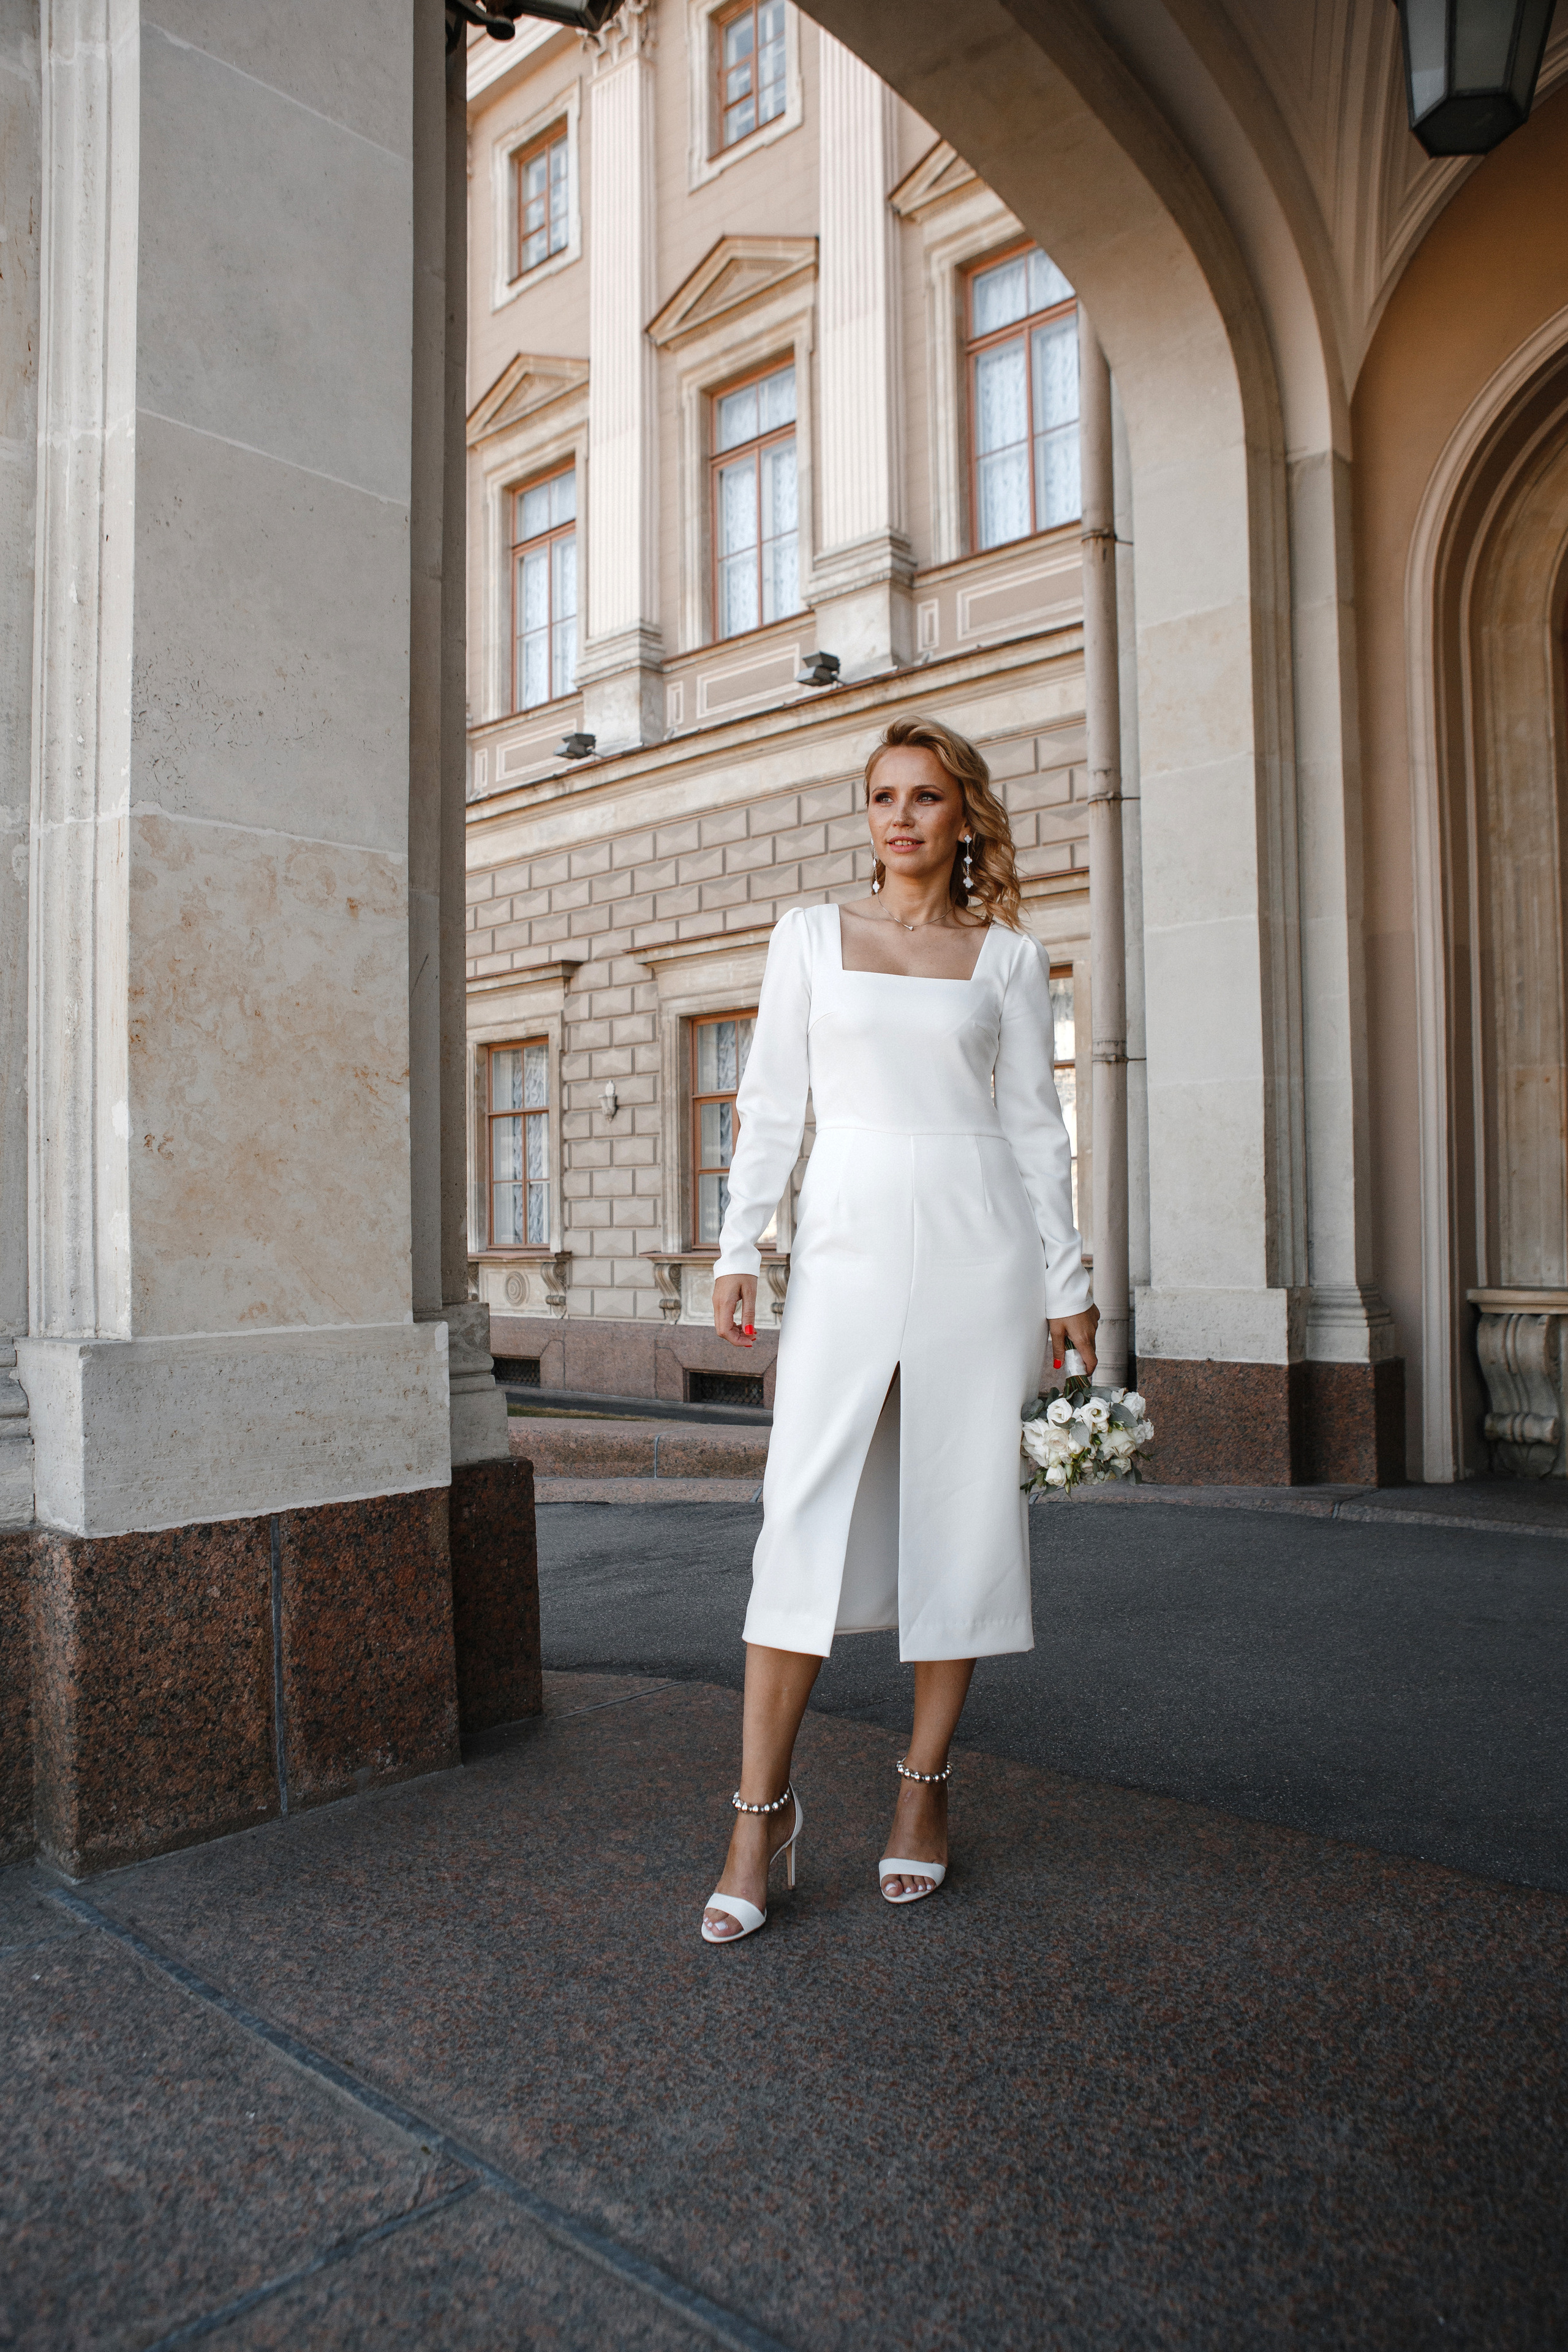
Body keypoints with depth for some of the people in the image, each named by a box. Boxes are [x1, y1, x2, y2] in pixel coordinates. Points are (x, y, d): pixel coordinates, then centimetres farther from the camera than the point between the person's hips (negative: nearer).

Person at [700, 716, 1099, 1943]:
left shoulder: (1009, 956, 9)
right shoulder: (811, 934, 10)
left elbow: (1035, 1122, 8)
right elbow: (772, 1104, 7)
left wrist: (1066, 1278, 4)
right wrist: (738, 1249, 0)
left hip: (978, 1241, 1)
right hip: (849, 1241, 0)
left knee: (961, 1510, 3)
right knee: (808, 1514, -7)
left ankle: (926, 1786, 19)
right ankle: (764, 1807, 3)